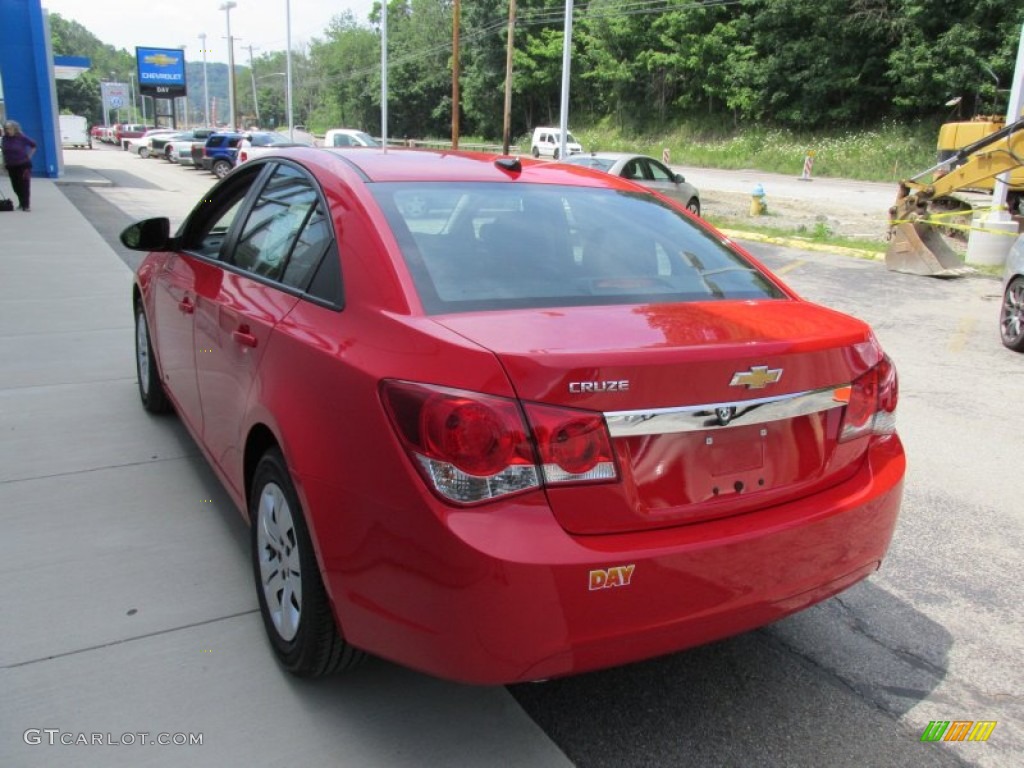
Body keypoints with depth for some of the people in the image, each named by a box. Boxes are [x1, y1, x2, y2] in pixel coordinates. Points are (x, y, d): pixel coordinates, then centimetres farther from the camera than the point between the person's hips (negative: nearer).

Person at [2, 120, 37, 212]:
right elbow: (4, 151, 15)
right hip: (11, 166, 5)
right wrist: (4, 163, 11)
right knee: (16, 186, 9)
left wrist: (28, 157, -1)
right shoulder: (5, 138, 3)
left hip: (23, 165, -5)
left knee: (24, 185, -6)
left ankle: (25, 205, -3)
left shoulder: (22, 137, -9)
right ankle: (22, 202, 25)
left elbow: (33, 145, 2)